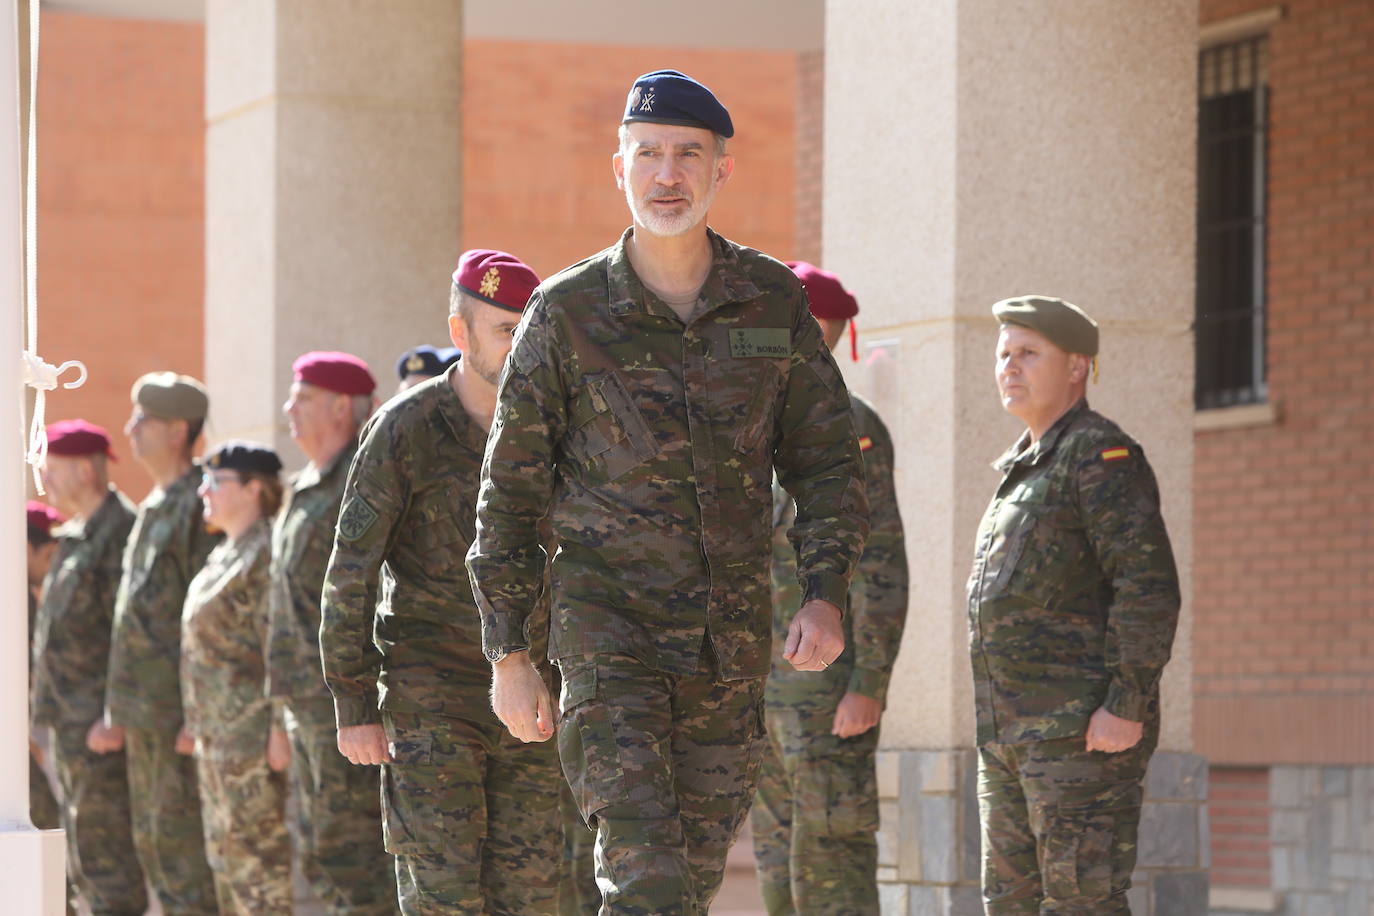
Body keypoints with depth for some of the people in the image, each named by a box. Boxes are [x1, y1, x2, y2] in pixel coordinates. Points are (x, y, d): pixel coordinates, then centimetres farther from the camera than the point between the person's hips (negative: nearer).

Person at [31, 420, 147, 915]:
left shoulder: (120, 534, -14)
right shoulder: (76, 536, 17)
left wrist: (114, 719, -22)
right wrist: (46, 700, 20)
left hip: (100, 728, -10)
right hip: (67, 722, 10)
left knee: (105, 849, -8)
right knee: (81, 845, 13)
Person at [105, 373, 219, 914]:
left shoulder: (202, 505, -10)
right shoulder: (155, 508, 19)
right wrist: (117, 713, 21)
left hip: (182, 708, -10)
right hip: (145, 714, 10)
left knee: (179, 835, -11)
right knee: (152, 840, 10)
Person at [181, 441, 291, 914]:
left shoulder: (266, 554, -13)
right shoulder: (225, 555, 18)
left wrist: (279, 728, -23)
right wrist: (197, 728, 22)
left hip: (253, 736, -11)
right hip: (217, 734, 11)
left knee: (260, 855, -10)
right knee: (225, 856, 12)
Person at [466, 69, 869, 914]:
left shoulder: (773, 300, 2)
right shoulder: (569, 311, -5)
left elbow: (826, 458, 7)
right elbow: (512, 489, 1)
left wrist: (828, 595, -7)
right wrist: (509, 653, -1)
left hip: (733, 640, 4)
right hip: (610, 624, -4)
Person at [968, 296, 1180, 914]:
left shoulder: (1100, 455, -8)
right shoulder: (1025, 467, 21)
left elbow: (1149, 584, -18)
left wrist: (1128, 705, -23)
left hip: (1085, 730, -10)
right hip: (1013, 735, 10)